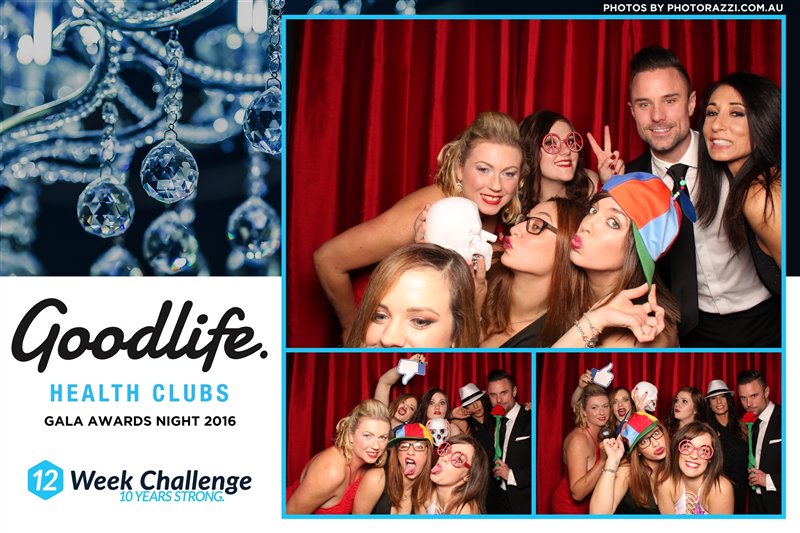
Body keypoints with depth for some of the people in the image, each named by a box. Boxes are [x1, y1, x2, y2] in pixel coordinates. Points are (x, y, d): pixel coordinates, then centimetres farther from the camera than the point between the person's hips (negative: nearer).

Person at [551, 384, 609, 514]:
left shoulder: (599, 433, -5)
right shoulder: (578, 439, -28)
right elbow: (577, 493, -32)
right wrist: (603, 460, -39)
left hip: (586, 504, 8)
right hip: (569, 508, -8)